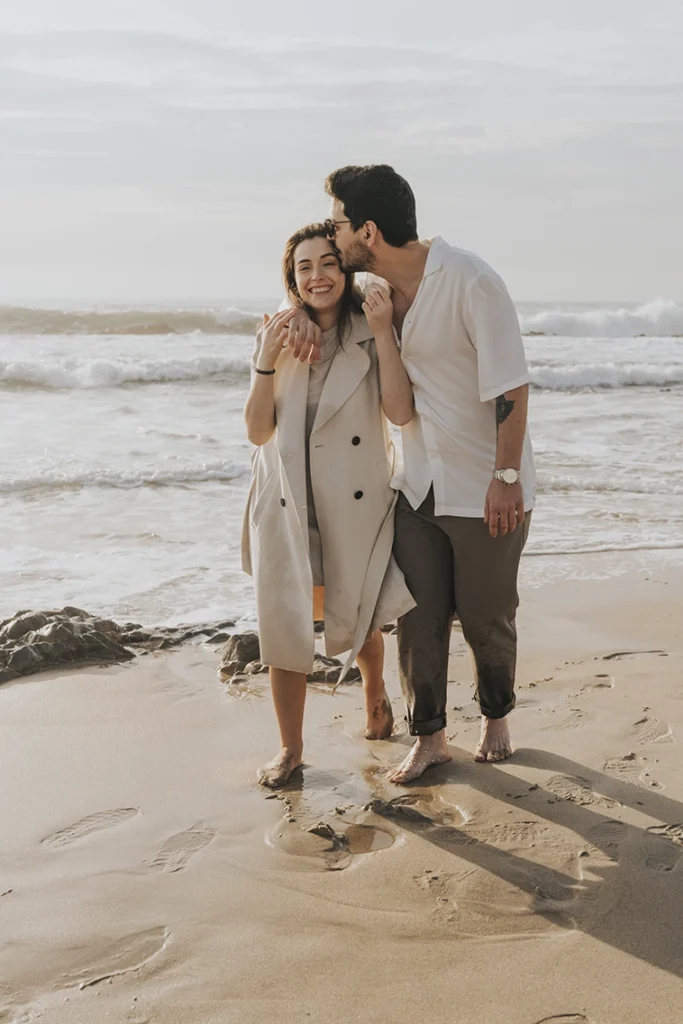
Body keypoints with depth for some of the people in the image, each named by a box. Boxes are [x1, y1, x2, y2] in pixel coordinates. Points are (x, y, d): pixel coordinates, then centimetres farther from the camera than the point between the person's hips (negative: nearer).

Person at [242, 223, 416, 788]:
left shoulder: (370, 333, -6)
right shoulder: (278, 335, 1)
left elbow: (401, 412, -18)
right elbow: (258, 431, -4)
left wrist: (383, 335, -22)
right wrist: (266, 363, -16)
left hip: (355, 504, -1)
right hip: (286, 503, 2)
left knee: (353, 620, 12)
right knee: (283, 625, 2)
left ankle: (375, 695, 46)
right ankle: (290, 747, 20)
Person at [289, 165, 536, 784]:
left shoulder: (472, 284, -22)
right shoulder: (375, 289, 0)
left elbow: (512, 389, -20)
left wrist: (506, 478, -20)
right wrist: (305, 322, -4)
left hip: (486, 490, -5)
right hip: (418, 484, 6)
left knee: (487, 619, 10)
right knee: (419, 617, 6)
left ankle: (496, 718, 36)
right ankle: (429, 738, 21)